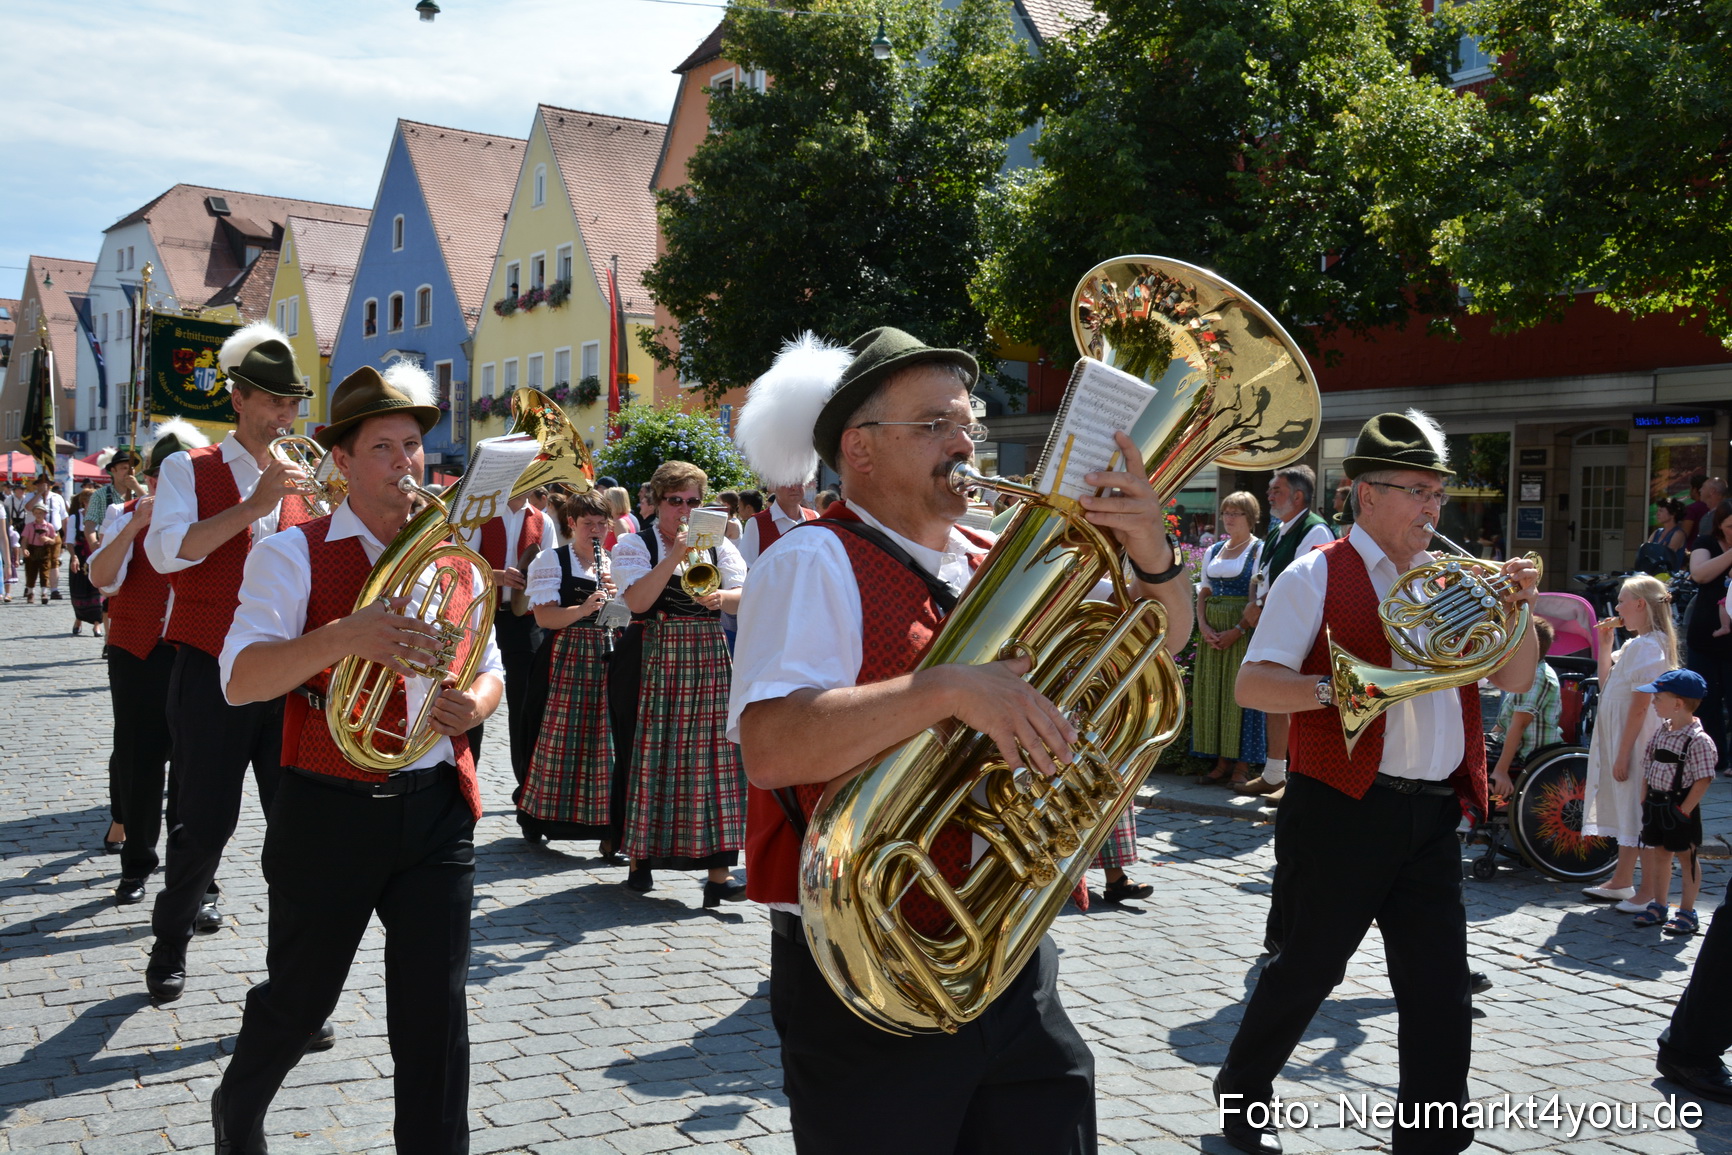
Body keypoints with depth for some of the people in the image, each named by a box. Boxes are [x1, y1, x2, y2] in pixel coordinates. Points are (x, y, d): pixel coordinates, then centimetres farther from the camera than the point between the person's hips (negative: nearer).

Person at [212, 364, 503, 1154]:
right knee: (297, 999, 15)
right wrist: (343, 637, -32)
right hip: (329, 813, -3)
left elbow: (489, 669, 18)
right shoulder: (295, 555, -6)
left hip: (436, 812, 3)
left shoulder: (452, 560, 9)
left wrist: (475, 702, -6)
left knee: (437, 1015, 3)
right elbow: (239, 679, -17)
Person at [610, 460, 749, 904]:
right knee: (647, 757, 3)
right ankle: (640, 855, 21)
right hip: (652, 664, -2)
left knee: (714, 758, -5)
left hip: (709, 663, 2)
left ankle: (718, 872, -6)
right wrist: (675, 555, -20)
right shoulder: (635, 545, 2)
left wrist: (723, 597, -23)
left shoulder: (718, 545, 10)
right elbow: (638, 601, -14)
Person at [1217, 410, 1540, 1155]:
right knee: (1305, 971, 9)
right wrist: (1336, 688, -28)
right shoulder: (1319, 575, -5)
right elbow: (1252, 684, -13)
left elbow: (1515, 681, 14)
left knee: (1442, 993, 3)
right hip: (1343, 809, -5)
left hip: (1434, 817, 5)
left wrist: (1519, 609, -3)